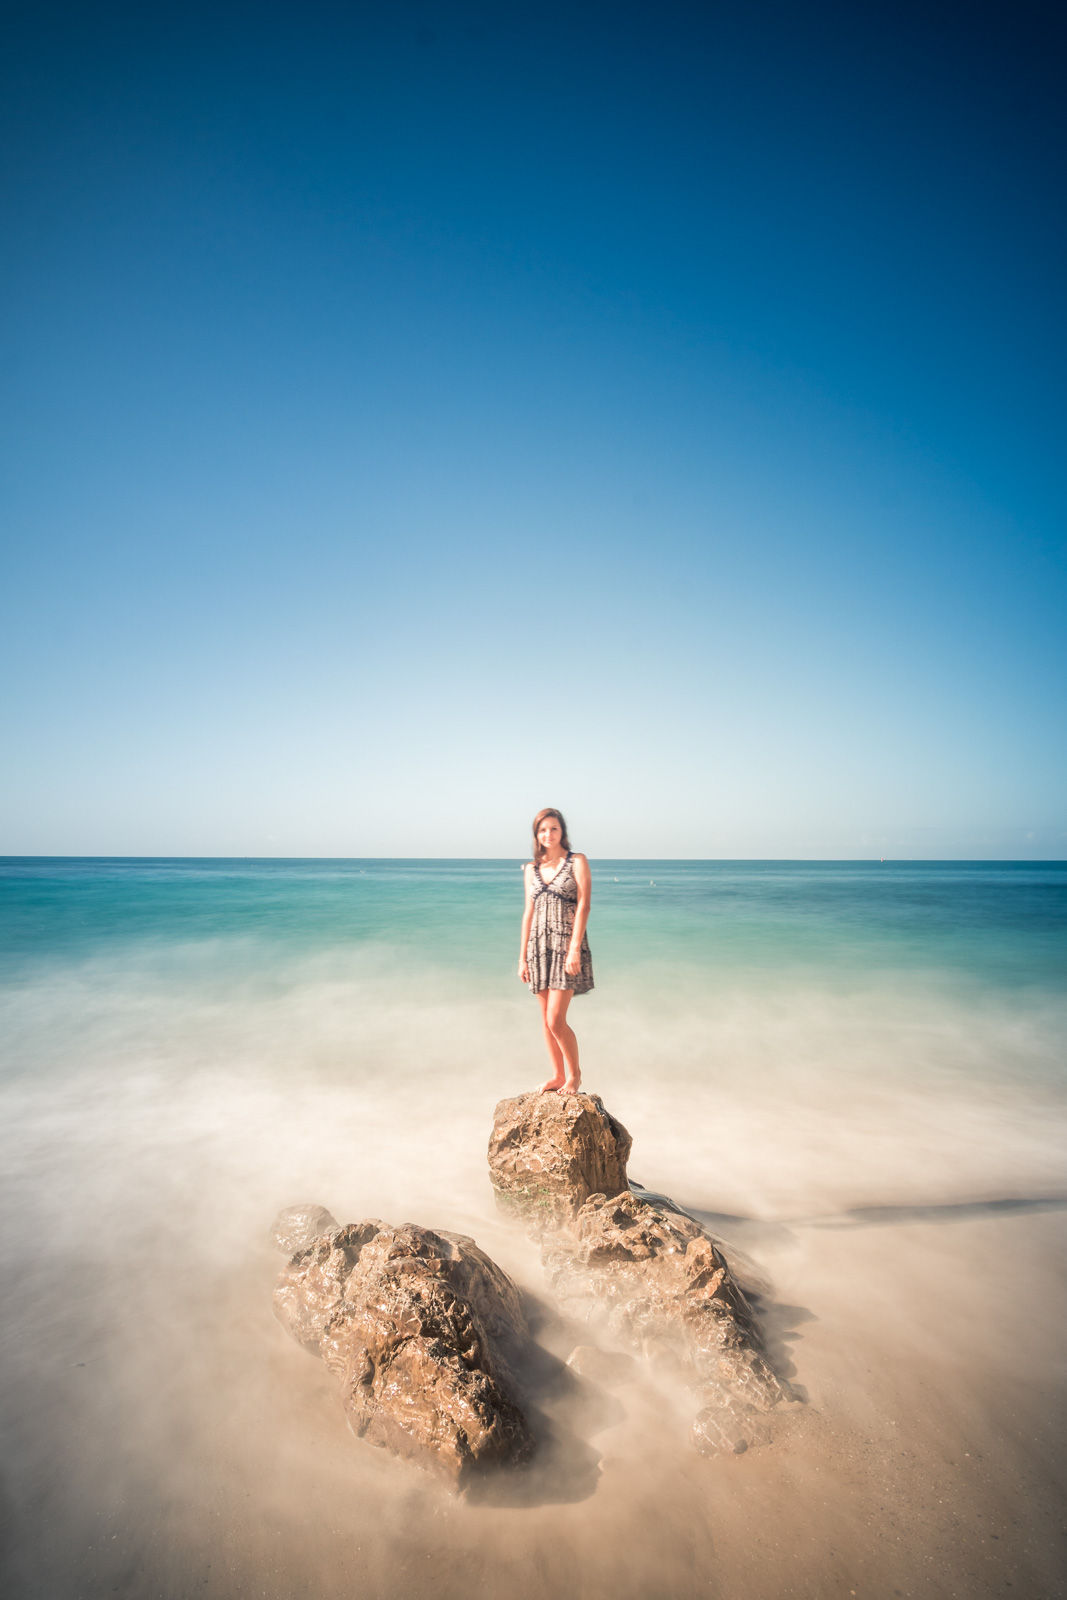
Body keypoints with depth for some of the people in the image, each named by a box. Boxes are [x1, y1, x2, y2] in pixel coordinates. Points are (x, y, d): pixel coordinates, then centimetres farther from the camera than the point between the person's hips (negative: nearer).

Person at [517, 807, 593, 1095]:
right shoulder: (531, 869, 12)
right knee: (546, 1019, 9)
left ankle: (574, 1073, 11)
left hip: (567, 944, -5)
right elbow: (528, 912, 13)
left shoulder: (577, 862, -1)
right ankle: (557, 1075, 22)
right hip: (539, 945, 5)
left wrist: (574, 949, -16)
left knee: (556, 1019, -10)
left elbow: (583, 906, -8)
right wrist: (523, 957, 10)